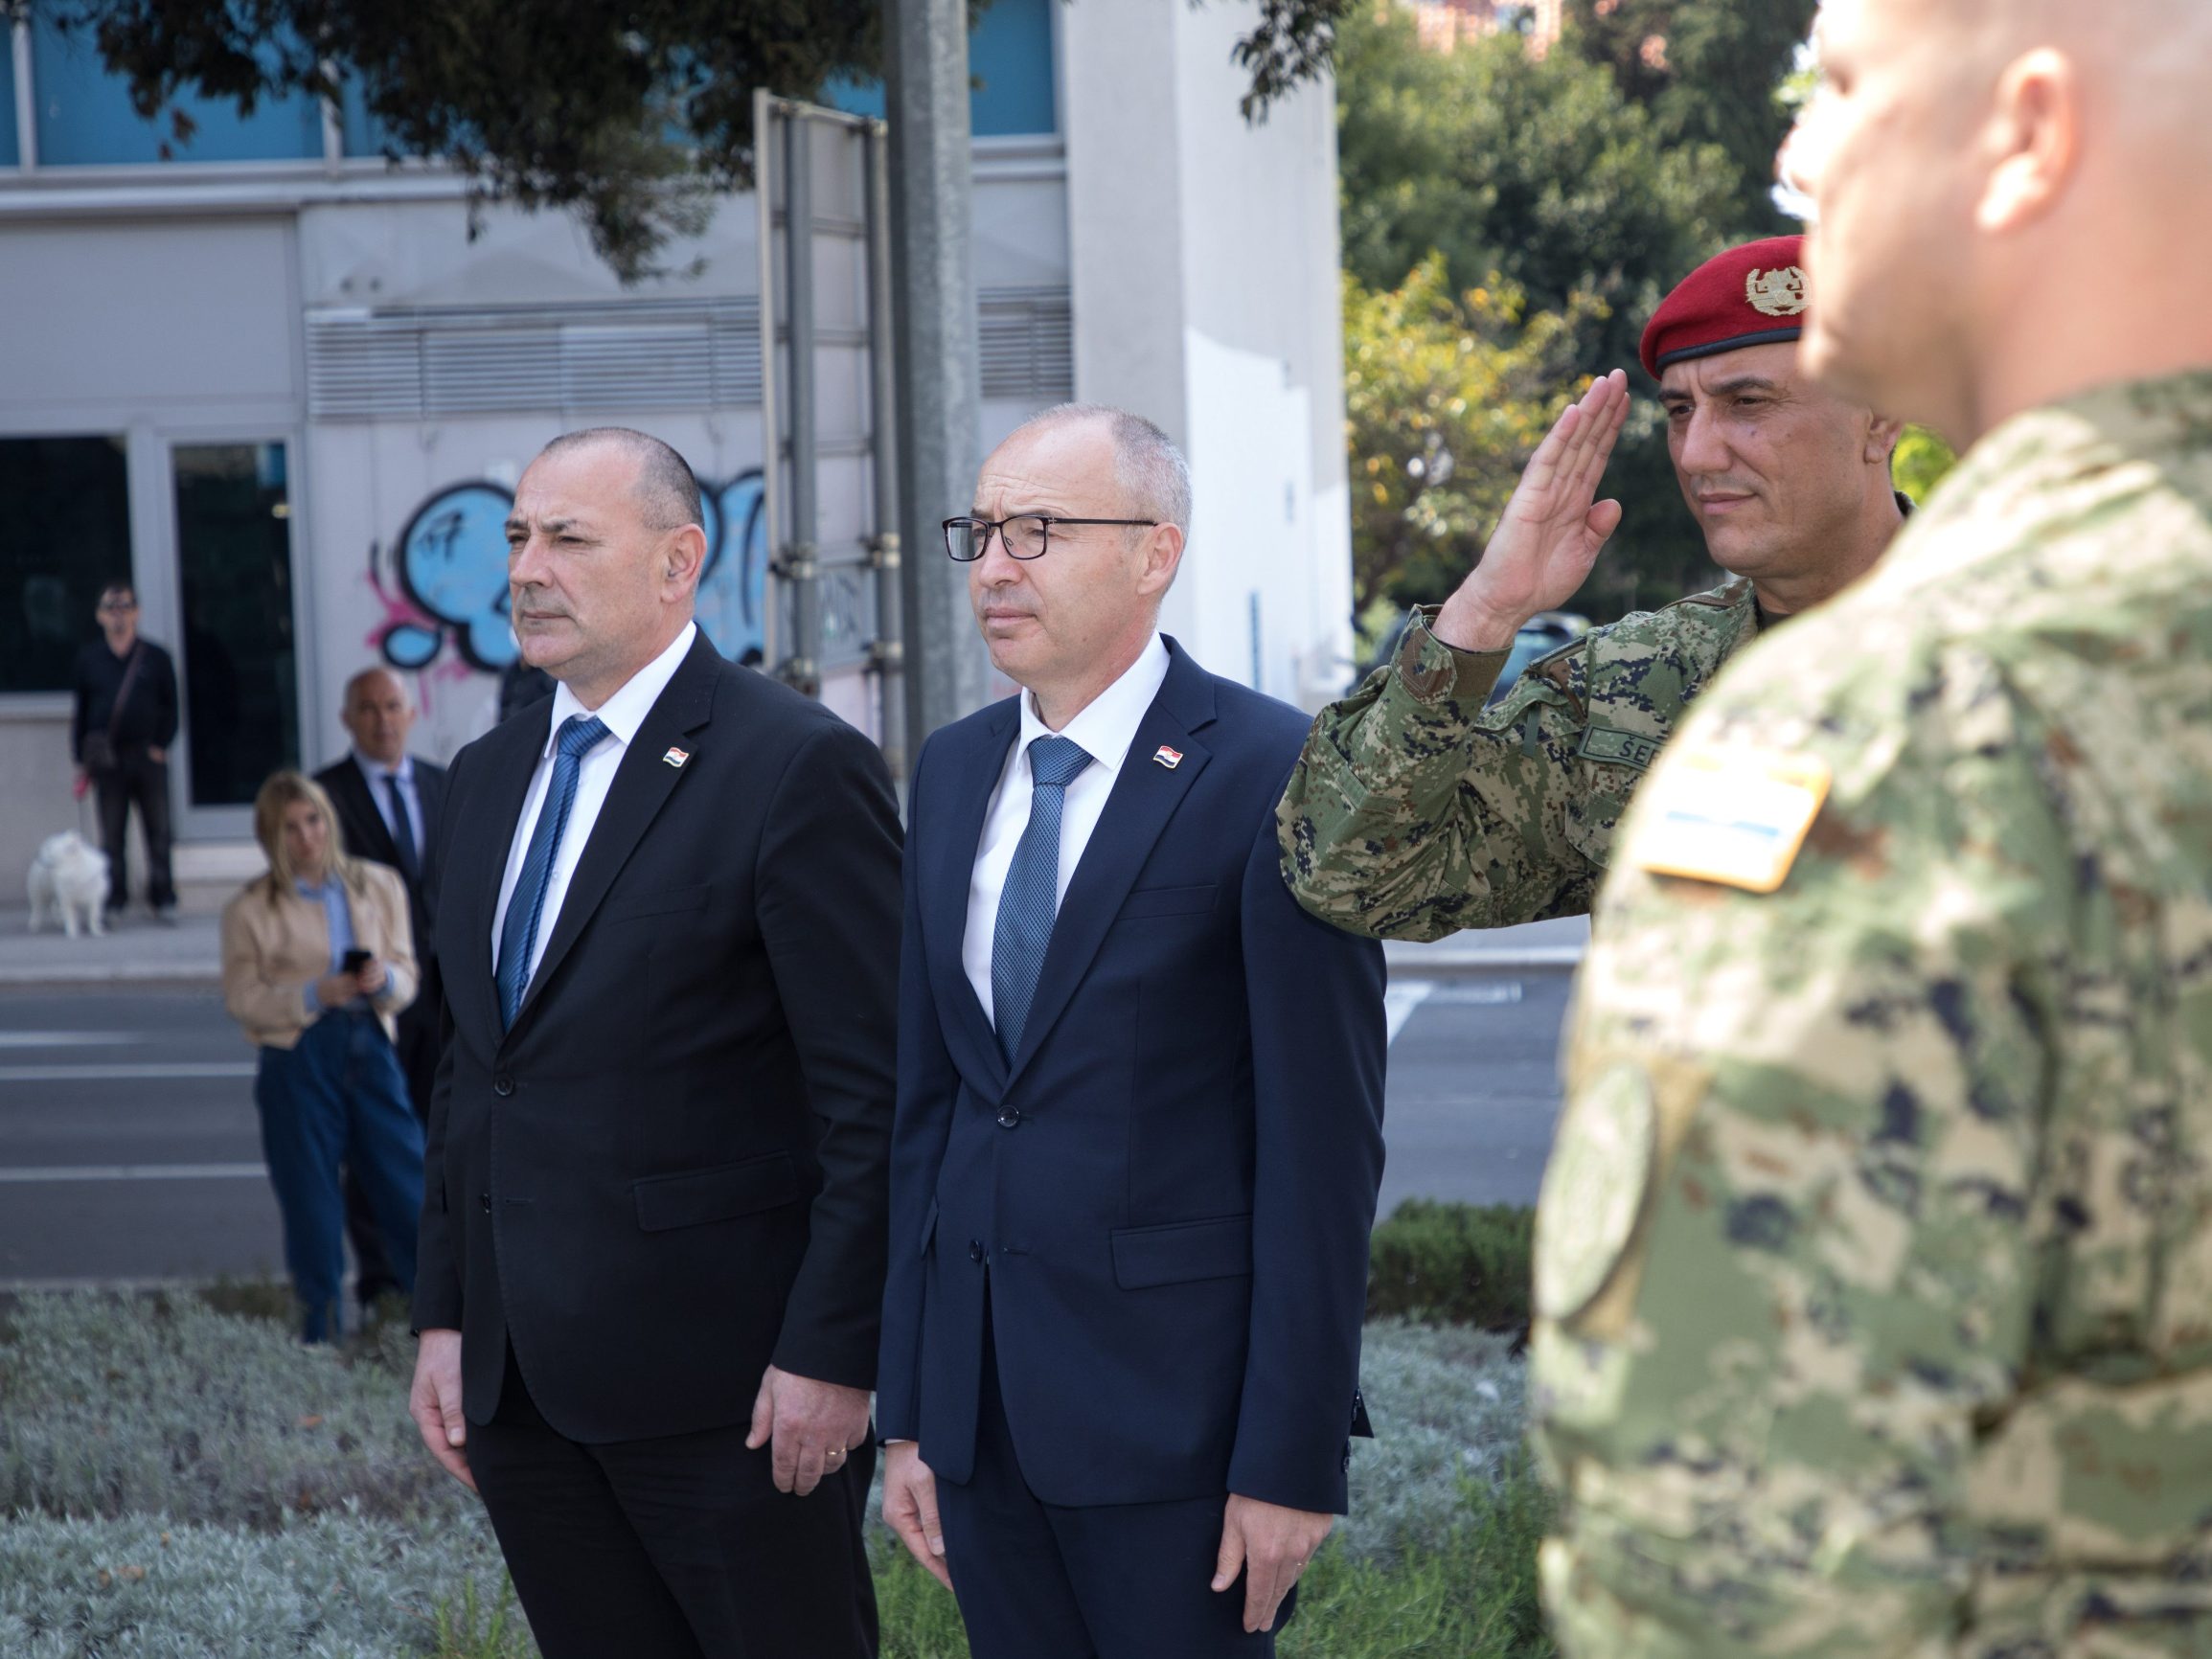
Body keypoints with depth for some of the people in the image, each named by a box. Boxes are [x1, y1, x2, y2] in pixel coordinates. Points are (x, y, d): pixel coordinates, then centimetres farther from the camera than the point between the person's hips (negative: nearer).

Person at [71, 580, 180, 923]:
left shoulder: (156, 657, 6)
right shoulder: (89, 658, 8)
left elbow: (170, 706, 8)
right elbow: (79, 710, 10)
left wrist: (161, 745, -3)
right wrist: (82, 759, 5)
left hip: (148, 756, -1)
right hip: (107, 760, 1)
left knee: (158, 831, 0)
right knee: (111, 834, 3)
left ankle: (163, 898, 7)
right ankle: (113, 900, 8)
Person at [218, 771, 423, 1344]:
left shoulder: (378, 886, 9)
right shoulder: (250, 909, 0)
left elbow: (406, 976, 10)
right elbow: (243, 997, -3)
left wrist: (383, 979, -13)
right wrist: (314, 995, -17)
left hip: (369, 1044, 2)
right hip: (296, 1056, -2)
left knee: (406, 1182, -1)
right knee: (311, 1202, 3)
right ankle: (323, 1335, 14)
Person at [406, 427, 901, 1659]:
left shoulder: (798, 768, -10)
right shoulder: (490, 778, 14)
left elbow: (877, 1094, -13)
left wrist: (830, 1353, -16)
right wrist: (446, 1316, 14)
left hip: (726, 1382, -7)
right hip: (523, 1383, 7)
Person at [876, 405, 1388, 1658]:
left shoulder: (1272, 773, -10)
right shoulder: (953, 770, 11)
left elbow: (1323, 1143, -11)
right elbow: (928, 1096, 13)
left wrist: (1293, 1458, -14)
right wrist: (907, 1410, 10)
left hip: (1174, 1402, -6)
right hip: (980, 1394, 6)